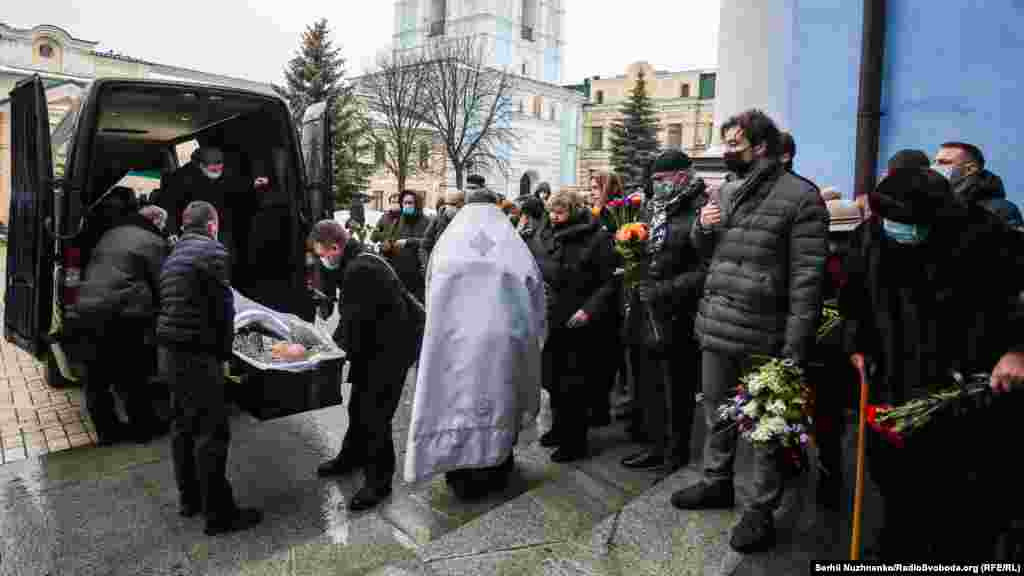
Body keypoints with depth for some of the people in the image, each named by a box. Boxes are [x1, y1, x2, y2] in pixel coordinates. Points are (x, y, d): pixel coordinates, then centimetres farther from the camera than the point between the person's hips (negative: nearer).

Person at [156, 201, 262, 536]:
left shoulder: (174, 255, 16)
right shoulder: (212, 252, -11)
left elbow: (172, 306, 17)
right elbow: (223, 308, -14)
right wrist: (224, 351, -1)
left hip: (170, 352, 10)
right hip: (197, 356, -9)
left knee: (184, 426, 18)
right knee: (212, 433, -4)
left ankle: (189, 499, 30)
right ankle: (219, 514, 3)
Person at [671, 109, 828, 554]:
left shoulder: (800, 196, -10)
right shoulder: (724, 192, 12)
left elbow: (807, 277, -13)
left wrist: (795, 347, -18)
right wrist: (702, 227, -1)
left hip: (763, 335, -6)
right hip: (715, 329, 7)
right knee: (716, 413, 20)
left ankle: (762, 511, 24)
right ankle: (717, 482, 40)